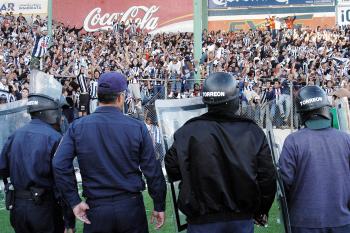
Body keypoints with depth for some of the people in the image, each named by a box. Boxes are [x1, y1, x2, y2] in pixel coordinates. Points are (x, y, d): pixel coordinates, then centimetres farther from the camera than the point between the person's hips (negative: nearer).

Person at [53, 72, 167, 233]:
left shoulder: (78, 127, -5)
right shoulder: (137, 127, -7)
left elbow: (60, 165, -13)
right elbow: (152, 170, -6)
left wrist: (74, 201, -6)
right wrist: (159, 206, 5)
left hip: (96, 208, 1)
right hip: (131, 207, 0)